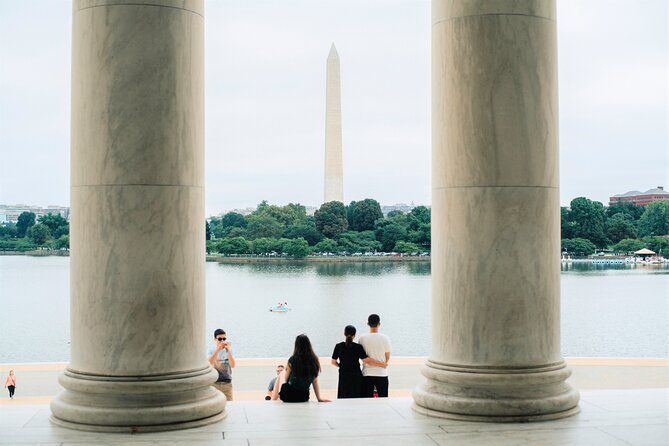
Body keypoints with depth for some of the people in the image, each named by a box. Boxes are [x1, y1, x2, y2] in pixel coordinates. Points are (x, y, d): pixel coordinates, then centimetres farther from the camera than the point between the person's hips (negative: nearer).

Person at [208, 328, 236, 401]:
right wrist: (218, 349, -26)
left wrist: (228, 350, -21)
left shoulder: (229, 350, 0)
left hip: (227, 383, 0)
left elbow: (232, 365, -13)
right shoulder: (211, 351, 1)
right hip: (214, 383, 0)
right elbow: (210, 363, -19)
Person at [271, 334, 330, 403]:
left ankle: (274, 400, 29)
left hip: (288, 397, -3)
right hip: (304, 397, 3)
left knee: (281, 374, 26)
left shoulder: (292, 360, -13)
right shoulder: (314, 361, -6)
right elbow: (315, 381, 1)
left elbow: (285, 380, 1)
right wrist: (319, 398, 10)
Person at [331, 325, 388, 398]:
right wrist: (382, 364, -9)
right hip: (356, 377, -2)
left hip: (344, 377, 2)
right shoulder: (358, 347, -8)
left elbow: (333, 362, 7)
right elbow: (366, 360, -15)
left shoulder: (338, 346, 0)